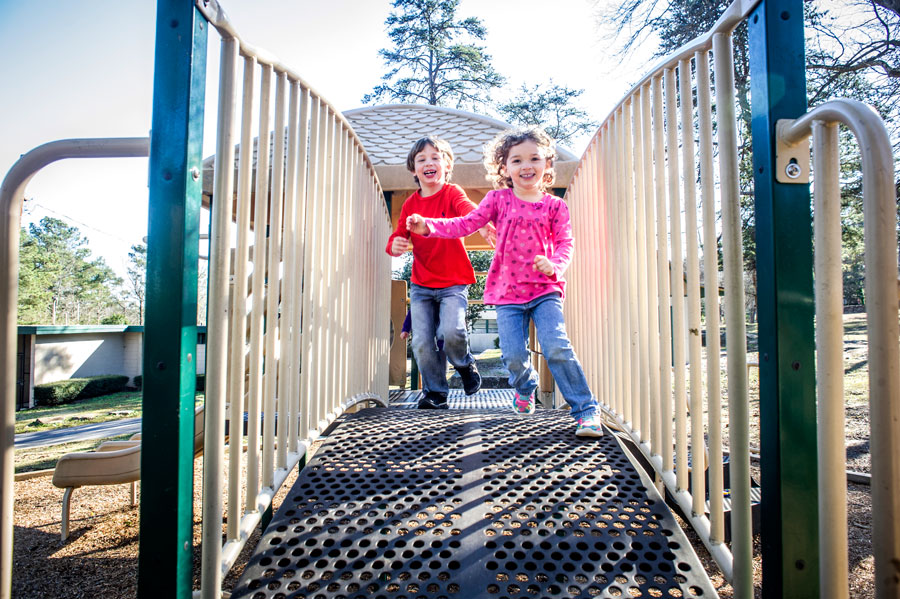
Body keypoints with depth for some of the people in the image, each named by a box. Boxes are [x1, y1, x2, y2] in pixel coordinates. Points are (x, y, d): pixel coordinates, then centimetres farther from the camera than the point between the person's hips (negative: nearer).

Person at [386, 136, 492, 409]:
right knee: (422, 342, -1)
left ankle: (465, 364, 14)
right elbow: (399, 235, 5)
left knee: (452, 331, -21)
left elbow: (469, 211, -27)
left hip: (453, 282, -3)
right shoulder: (410, 204, 7)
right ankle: (435, 392, 19)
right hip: (421, 285, 4)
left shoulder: (452, 193, -5)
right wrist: (395, 245, -22)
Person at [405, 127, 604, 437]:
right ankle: (526, 388, 33)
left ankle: (586, 410, -2)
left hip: (545, 289, -1)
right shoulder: (499, 199, 5)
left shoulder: (555, 206, 5)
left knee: (557, 348, -17)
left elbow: (565, 242, 4)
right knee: (514, 356, -4)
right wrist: (427, 225, -15)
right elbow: (465, 224, -2)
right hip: (508, 292, 1)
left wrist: (554, 264, -18)